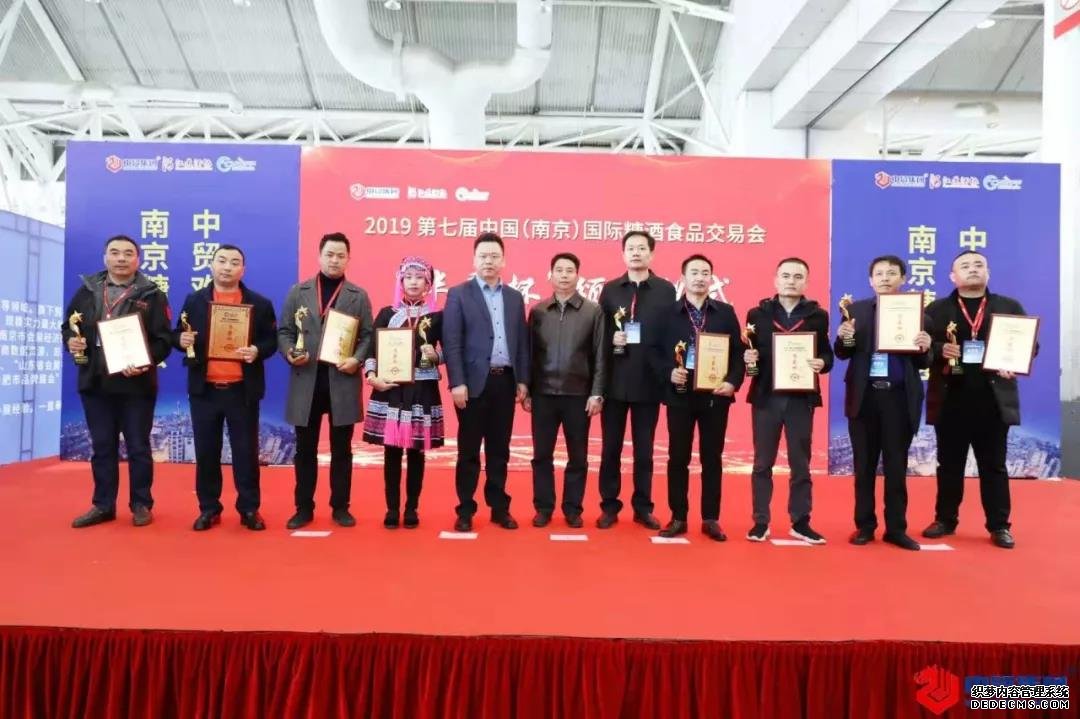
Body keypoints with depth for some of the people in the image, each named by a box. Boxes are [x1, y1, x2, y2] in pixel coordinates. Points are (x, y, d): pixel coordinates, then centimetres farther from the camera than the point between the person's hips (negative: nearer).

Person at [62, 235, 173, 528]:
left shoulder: (152, 295, -1)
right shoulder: (87, 290, 10)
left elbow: (164, 339, -6)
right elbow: (68, 325, 17)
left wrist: (147, 362, -22)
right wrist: (71, 340, -5)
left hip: (136, 384, -3)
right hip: (94, 383, 4)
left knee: (138, 447, 5)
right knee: (102, 447, 11)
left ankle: (141, 504, 15)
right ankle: (103, 505, 21)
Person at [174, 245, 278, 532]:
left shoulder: (260, 304, 4)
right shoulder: (194, 301, 9)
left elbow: (272, 340, 3)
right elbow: (178, 335, 12)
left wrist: (257, 351, -18)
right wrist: (181, 340, -11)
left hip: (242, 390, -2)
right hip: (204, 389, 2)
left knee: (246, 451, 4)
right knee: (206, 451, 8)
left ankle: (249, 509, 14)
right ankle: (208, 509, 20)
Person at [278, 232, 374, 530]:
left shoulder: (359, 296, 6)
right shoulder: (298, 291, 8)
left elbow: (368, 336, 3)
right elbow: (284, 330, 8)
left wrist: (357, 359, -15)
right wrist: (290, 352, -12)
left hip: (342, 380, -1)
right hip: (306, 380, 1)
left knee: (341, 449, 7)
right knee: (305, 449, 8)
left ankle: (340, 507, 18)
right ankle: (304, 508, 19)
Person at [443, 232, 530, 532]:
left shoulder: (515, 297, 13)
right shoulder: (458, 294, 0)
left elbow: (522, 342, 12)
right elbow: (451, 342, -7)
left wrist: (523, 380, 5)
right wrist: (457, 382, -14)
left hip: (505, 381, 4)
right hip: (474, 382, -3)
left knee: (499, 450, 10)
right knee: (469, 450, 4)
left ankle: (499, 508, 20)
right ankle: (465, 511, 14)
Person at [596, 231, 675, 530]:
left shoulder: (666, 290, 3)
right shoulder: (610, 289, 7)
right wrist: (611, 340, -14)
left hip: (649, 381, -1)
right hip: (615, 380, 1)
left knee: (644, 449, 8)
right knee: (611, 447, 7)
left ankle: (643, 507, 20)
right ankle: (609, 506, 18)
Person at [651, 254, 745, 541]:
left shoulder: (726, 312, 6)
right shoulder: (668, 313, 4)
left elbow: (738, 351, 4)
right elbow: (655, 351, 2)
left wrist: (733, 381, -10)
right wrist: (668, 373, -14)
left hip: (715, 395, 1)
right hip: (680, 394, 0)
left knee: (712, 457, 7)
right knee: (678, 457, 6)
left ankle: (711, 519, 17)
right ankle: (678, 518, 16)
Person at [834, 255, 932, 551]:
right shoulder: (856, 310, 6)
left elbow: (922, 364, 4)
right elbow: (843, 354, 3)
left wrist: (925, 349, -17)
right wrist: (843, 338, -17)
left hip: (899, 396, 0)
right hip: (864, 395, 1)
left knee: (896, 465, 7)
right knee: (864, 465, 8)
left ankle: (896, 528, 17)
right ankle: (864, 526, 17)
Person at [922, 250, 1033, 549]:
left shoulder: (1010, 307, 10)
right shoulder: (936, 309, 7)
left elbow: (1030, 343, 7)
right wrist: (940, 350, -18)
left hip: (994, 401, 0)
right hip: (951, 400, 0)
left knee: (994, 466, 7)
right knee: (949, 464, 8)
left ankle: (999, 526, 15)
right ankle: (945, 520, 19)